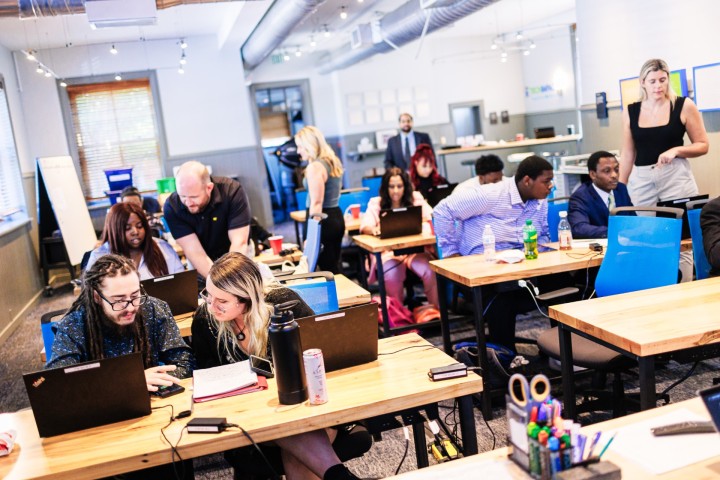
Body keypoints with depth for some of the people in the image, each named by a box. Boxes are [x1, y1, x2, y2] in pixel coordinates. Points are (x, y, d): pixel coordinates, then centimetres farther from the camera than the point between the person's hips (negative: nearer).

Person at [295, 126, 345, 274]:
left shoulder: (315, 167, -17)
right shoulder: (333, 161, 12)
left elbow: (316, 203, -21)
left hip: (323, 220, -9)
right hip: (336, 216, 9)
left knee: (327, 270, -2)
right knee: (334, 266, 16)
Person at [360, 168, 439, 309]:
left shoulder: (416, 198, 10)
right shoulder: (376, 203, 8)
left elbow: (432, 218, 1)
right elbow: (365, 226, -4)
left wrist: (426, 224, -24)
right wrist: (373, 230, -29)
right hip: (388, 251, -1)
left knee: (430, 272, -29)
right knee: (391, 278, -32)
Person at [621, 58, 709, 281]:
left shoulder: (684, 106, 0)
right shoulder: (631, 112, 7)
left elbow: (702, 145, 3)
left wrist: (676, 150, -14)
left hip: (676, 177, -2)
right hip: (641, 180, 2)